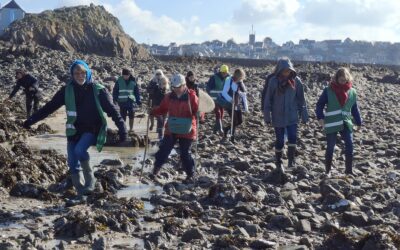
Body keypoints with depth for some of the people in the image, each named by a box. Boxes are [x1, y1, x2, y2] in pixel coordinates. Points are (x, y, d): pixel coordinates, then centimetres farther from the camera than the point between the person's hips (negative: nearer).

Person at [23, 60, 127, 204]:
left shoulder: (98, 90, -8)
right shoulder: (67, 90, 0)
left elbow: (112, 110, -10)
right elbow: (50, 106, 3)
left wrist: (122, 128, -19)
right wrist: (32, 120, -2)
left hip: (93, 130, -4)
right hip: (74, 131, 4)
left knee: (79, 150, -29)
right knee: (73, 165, 3)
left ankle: (90, 179, -7)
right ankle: (80, 194, 16)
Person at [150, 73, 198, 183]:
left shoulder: (191, 96, -11)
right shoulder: (169, 96, 1)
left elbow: (198, 110, -8)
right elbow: (162, 109, 10)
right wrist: (153, 112, -7)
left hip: (186, 131, -4)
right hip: (171, 130, 4)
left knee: (185, 154, 3)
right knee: (163, 150, 6)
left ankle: (190, 175, 19)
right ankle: (156, 170, 21)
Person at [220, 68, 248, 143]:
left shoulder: (240, 83, 7)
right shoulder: (229, 81, -12)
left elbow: (243, 94, 11)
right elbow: (224, 93, -14)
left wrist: (245, 107, 7)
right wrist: (231, 100, -28)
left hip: (238, 105, 7)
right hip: (230, 104, -7)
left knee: (240, 121, 6)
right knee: (235, 121, -7)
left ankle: (226, 129, 27)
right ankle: (232, 137, 11)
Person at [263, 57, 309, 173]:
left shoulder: (296, 80, -3)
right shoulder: (273, 81, -8)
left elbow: (301, 99, 3)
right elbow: (268, 99, -4)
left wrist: (304, 115, 3)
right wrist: (267, 117, -4)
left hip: (292, 116, 1)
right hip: (278, 117, -1)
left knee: (293, 137, -11)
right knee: (279, 140, 5)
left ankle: (291, 159, 8)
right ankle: (278, 162, 23)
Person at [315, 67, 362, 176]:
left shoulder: (352, 91, 5)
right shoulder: (328, 90, -4)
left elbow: (355, 109, 13)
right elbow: (320, 104, 0)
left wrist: (359, 122, 12)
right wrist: (320, 117, -13)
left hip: (346, 124, 2)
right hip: (331, 124, -2)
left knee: (350, 146, -7)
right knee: (330, 147, 3)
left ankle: (349, 170, 4)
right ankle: (328, 171, 17)